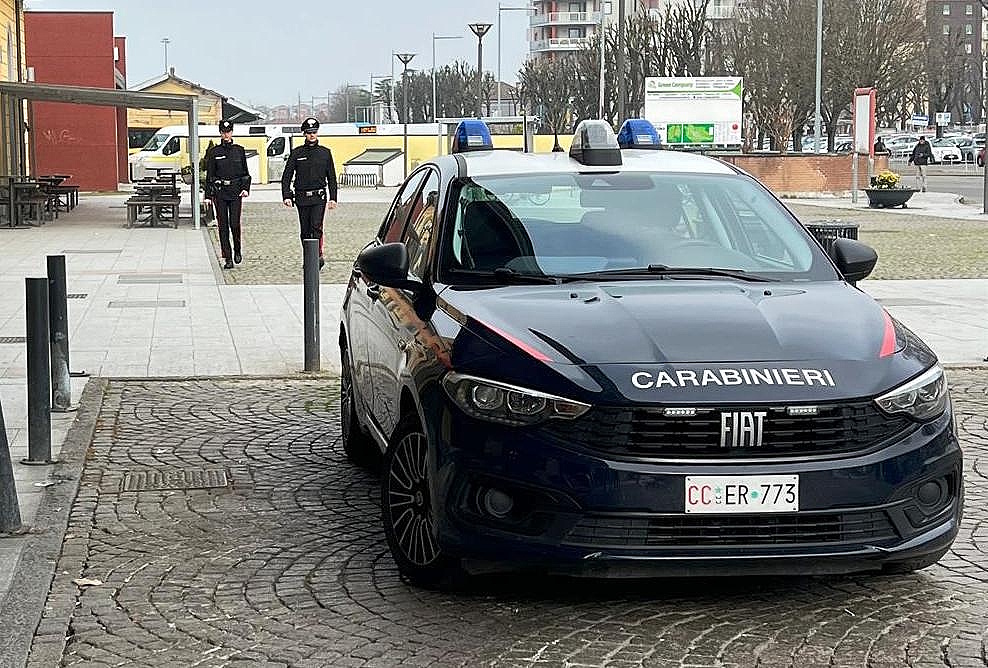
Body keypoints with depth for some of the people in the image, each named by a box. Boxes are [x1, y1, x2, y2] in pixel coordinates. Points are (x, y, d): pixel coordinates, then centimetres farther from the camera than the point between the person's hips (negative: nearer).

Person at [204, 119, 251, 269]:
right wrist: (209, 194, 1)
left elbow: (245, 172, 10)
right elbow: (209, 174, 5)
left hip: (236, 191, 0)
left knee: (234, 223, -8)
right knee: (223, 225, -1)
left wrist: (246, 188, -3)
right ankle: (228, 259, 2)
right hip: (220, 192, 0)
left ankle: (237, 251, 18)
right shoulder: (213, 152, 4)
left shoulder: (239, 150, 8)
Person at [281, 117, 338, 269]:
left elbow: (332, 177, 11)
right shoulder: (296, 153, 4)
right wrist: (286, 196, -7)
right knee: (305, 231, 6)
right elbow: (286, 176, 4)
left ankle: (318, 255, -14)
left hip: (319, 197, -1)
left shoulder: (325, 153, 6)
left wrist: (333, 198, 5)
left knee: (316, 226, -18)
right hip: (302, 197, 1)